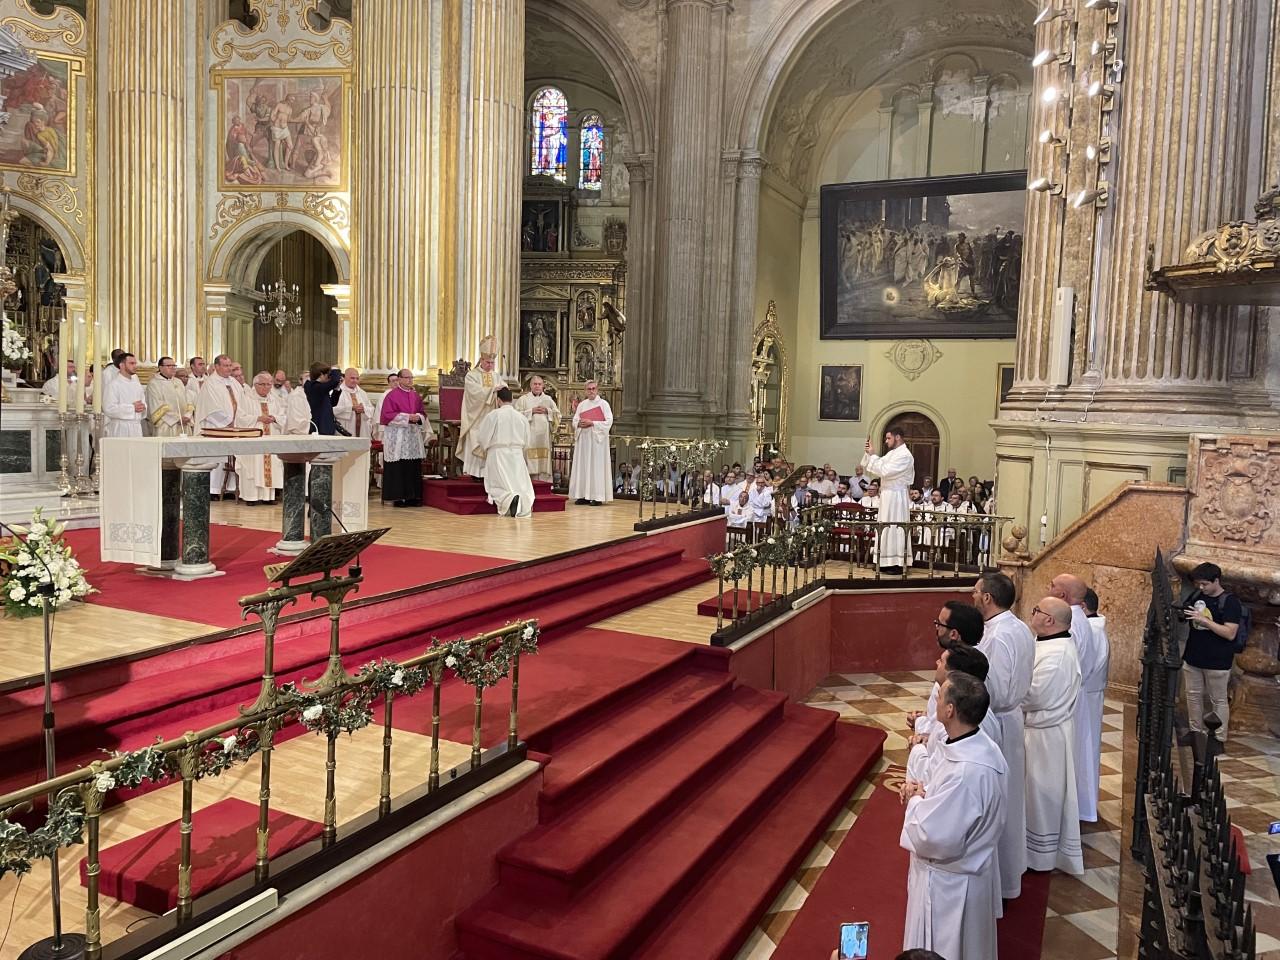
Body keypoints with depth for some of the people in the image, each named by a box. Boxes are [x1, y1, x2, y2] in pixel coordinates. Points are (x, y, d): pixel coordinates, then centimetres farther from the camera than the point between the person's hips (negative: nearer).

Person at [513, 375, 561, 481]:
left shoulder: (548, 399, 16)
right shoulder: (523, 399, 9)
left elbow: (558, 414, 13)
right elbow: (517, 414, -2)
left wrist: (547, 411, -4)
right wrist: (531, 411, -9)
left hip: (544, 435, 2)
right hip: (529, 435, -2)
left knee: (544, 458, -2)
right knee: (530, 456, -10)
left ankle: (544, 480, -2)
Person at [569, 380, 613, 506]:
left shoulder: (603, 404, 0)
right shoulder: (582, 404, 14)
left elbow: (609, 421, -8)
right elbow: (574, 421, 15)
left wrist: (592, 423, -15)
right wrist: (579, 423, -9)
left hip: (597, 439, -5)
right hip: (582, 439, 5)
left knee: (596, 466, -6)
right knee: (582, 466, 2)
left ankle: (597, 496, -5)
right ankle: (584, 495, 6)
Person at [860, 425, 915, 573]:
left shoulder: (905, 455, -14)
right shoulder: (892, 453, 14)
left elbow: (885, 471, -22)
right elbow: (867, 466, 18)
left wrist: (872, 456, -14)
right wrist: (869, 453, 2)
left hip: (896, 497, -9)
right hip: (887, 496, 9)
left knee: (895, 529, -6)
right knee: (886, 529, 11)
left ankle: (898, 564, -2)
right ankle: (887, 563, 16)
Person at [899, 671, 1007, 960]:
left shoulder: (965, 772, -37)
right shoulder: (978, 746, -6)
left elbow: (934, 838, -31)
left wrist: (915, 801, -15)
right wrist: (923, 792, -7)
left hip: (949, 882, -9)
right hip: (969, 870, 9)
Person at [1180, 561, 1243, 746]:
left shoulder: (1230, 602, -13)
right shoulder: (1196, 596, 4)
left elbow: (1230, 633, -20)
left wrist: (1204, 620, -25)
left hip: (1216, 662, -6)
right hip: (1192, 658, 6)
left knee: (1218, 700, 6)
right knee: (1193, 695, 14)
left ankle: (1219, 738, 15)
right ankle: (1195, 732, 27)